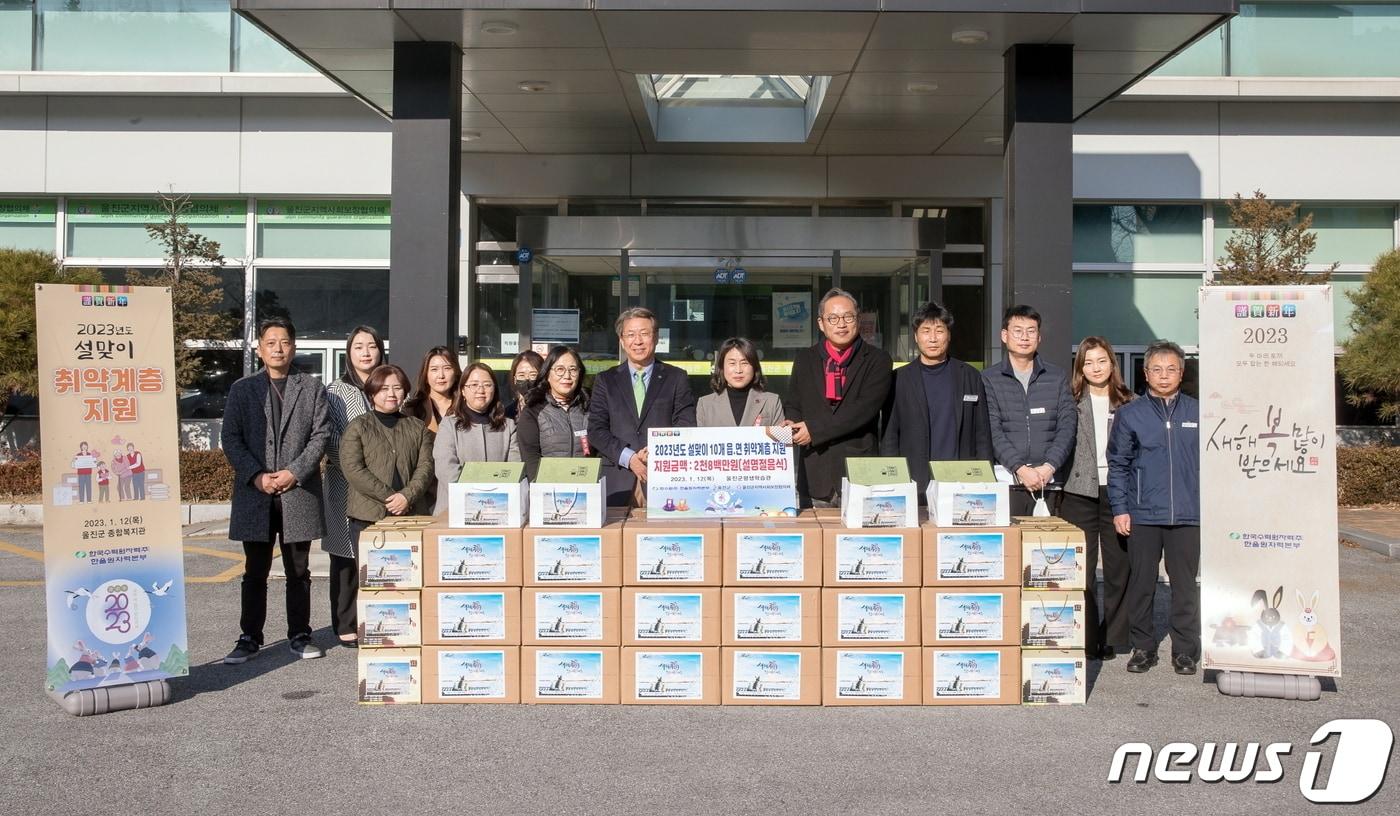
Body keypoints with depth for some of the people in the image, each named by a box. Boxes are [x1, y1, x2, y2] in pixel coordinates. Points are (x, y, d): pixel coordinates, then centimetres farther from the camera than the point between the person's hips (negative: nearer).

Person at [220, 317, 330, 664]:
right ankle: (250, 636, 16)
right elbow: (230, 438, 3)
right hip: (255, 493, 0)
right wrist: (256, 476, -10)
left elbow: (320, 435, 1)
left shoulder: (312, 388, 8)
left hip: (299, 492, 0)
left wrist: (294, 472, -11)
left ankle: (299, 634, 17)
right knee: (255, 571, 7)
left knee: (298, 570, 7)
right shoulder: (242, 389, 8)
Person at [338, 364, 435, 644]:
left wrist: (407, 496, -12)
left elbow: (425, 466, 5)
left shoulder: (418, 428, 15)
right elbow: (353, 469, -6)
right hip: (369, 515, -2)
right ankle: (350, 628, 9)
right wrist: (388, 497, -12)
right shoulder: (358, 427, 5)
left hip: (411, 514, 3)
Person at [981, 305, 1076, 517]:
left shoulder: (1057, 377, 13)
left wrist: (1048, 467, -10)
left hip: (1048, 483, 2)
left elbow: (1067, 428, 5)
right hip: (1005, 481, -1)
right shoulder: (989, 379, 7)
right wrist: (1020, 469, -15)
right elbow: (993, 432, -3)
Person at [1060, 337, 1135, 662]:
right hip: (1081, 492, -1)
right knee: (1080, 570, 0)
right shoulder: (1071, 402, 5)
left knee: (1119, 569, 5)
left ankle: (1113, 638, 17)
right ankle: (1084, 638, 9)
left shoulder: (1128, 403, 8)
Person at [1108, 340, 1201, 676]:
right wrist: (1119, 509, -1)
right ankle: (1143, 647, 18)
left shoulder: (1198, 413, 7)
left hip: (1188, 515, 0)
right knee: (1141, 584, 6)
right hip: (1143, 514, 0)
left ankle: (1185, 649, 17)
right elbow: (1117, 464, 5)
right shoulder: (1129, 414, 5)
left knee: (1185, 584, 6)